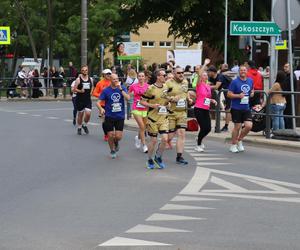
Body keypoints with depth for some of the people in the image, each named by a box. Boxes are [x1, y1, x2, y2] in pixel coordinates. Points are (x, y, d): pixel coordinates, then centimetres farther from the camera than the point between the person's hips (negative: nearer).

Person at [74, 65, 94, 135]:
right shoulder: (78, 79, -6)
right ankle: (79, 128, 24)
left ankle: (85, 125, 17)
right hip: (80, 99, -2)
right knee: (80, 114, 6)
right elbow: (74, 89, -6)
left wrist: (91, 91, 4)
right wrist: (80, 91, -22)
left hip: (88, 99, 2)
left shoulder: (90, 79, 5)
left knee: (88, 113, -10)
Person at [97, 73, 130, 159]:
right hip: (109, 116, -1)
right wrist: (101, 108, -27)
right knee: (110, 135, 2)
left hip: (120, 116, 1)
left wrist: (120, 89, -24)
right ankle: (112, 151, 28)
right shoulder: (106, 90, -6)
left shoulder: (122, 88, -2)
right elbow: (98, 102, -6)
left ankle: (116, 143, 33)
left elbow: (128, 98, -17)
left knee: (118, 136, -4)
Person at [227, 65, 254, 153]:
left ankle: (239, 140, 20)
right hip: (236, 108, -5)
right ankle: (233, 145, 18)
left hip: (246, 108, 5)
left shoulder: (250, 81, 8)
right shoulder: (235, 82, -9)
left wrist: (252, 93, 3)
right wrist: (238, 95, -23)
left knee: (249, 126, -6)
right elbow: (229, 94, -9)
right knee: (237, 127, 0)